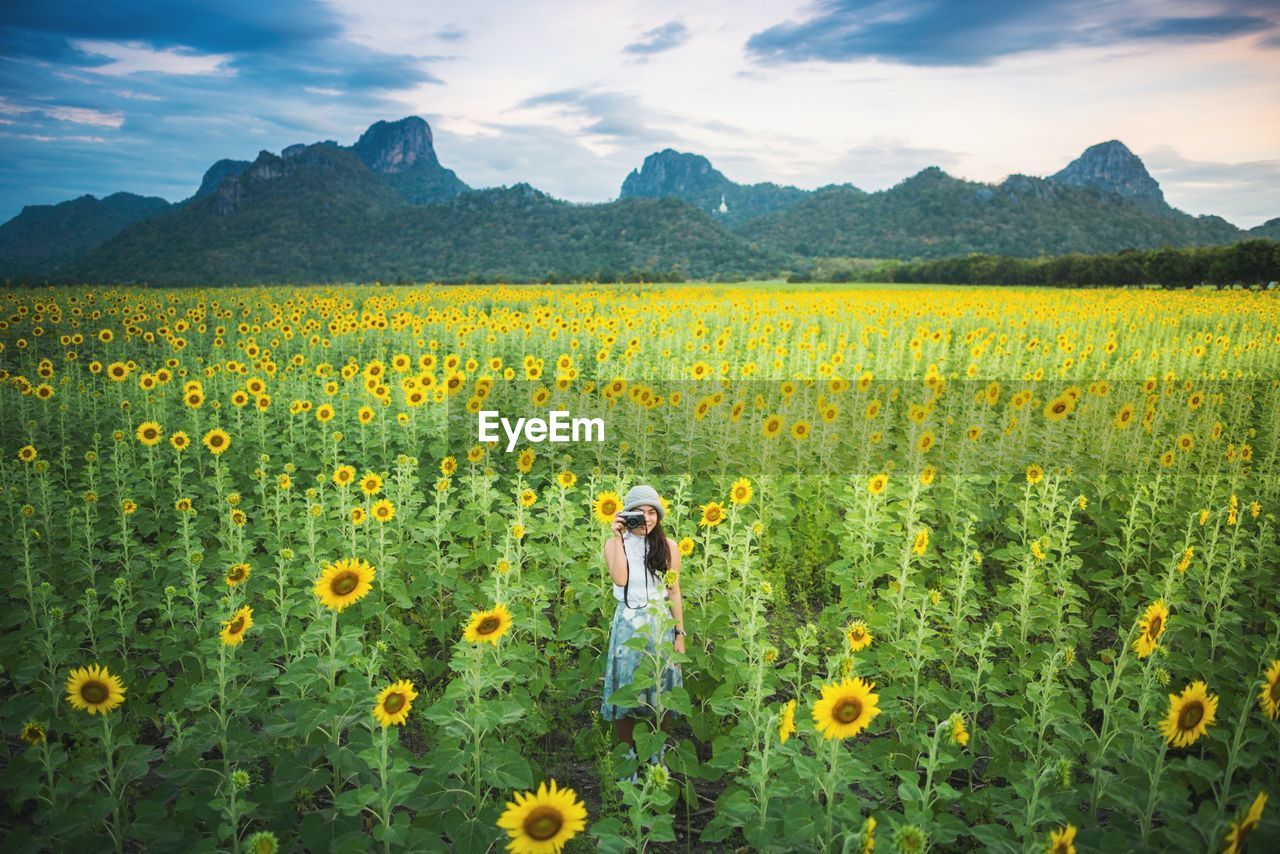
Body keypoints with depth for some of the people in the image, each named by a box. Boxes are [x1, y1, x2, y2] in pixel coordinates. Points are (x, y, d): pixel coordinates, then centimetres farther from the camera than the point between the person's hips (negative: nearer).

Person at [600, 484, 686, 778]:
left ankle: (658, 754, 27)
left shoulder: (668, 546, 0)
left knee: (662, 692, 8)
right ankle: (628, 758, 19)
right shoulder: (615, 543, -2)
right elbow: (619, 579, -19)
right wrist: (618, 536, -18)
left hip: (660, 623, 1)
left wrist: (680, 633, 2)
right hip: (628, 624, -1)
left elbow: (674, 591, 4)